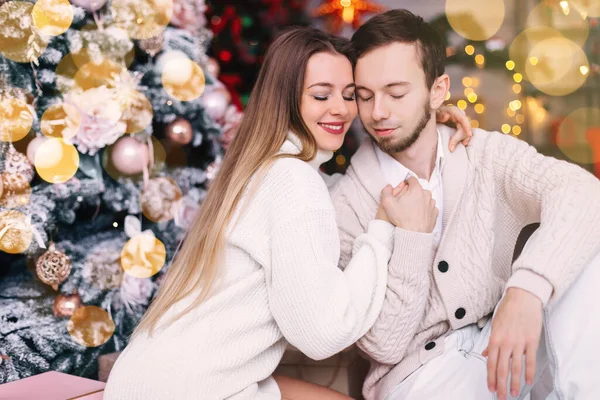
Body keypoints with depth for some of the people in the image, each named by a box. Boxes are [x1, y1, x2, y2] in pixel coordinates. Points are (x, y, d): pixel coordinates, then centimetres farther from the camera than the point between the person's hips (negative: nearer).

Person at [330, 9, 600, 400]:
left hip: (503, 344, 4)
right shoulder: (346, 205, -9)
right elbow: (385, 345, -10)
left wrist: (526, 291, -42)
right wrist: (412, 235, -19)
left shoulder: (490, 154, -3)